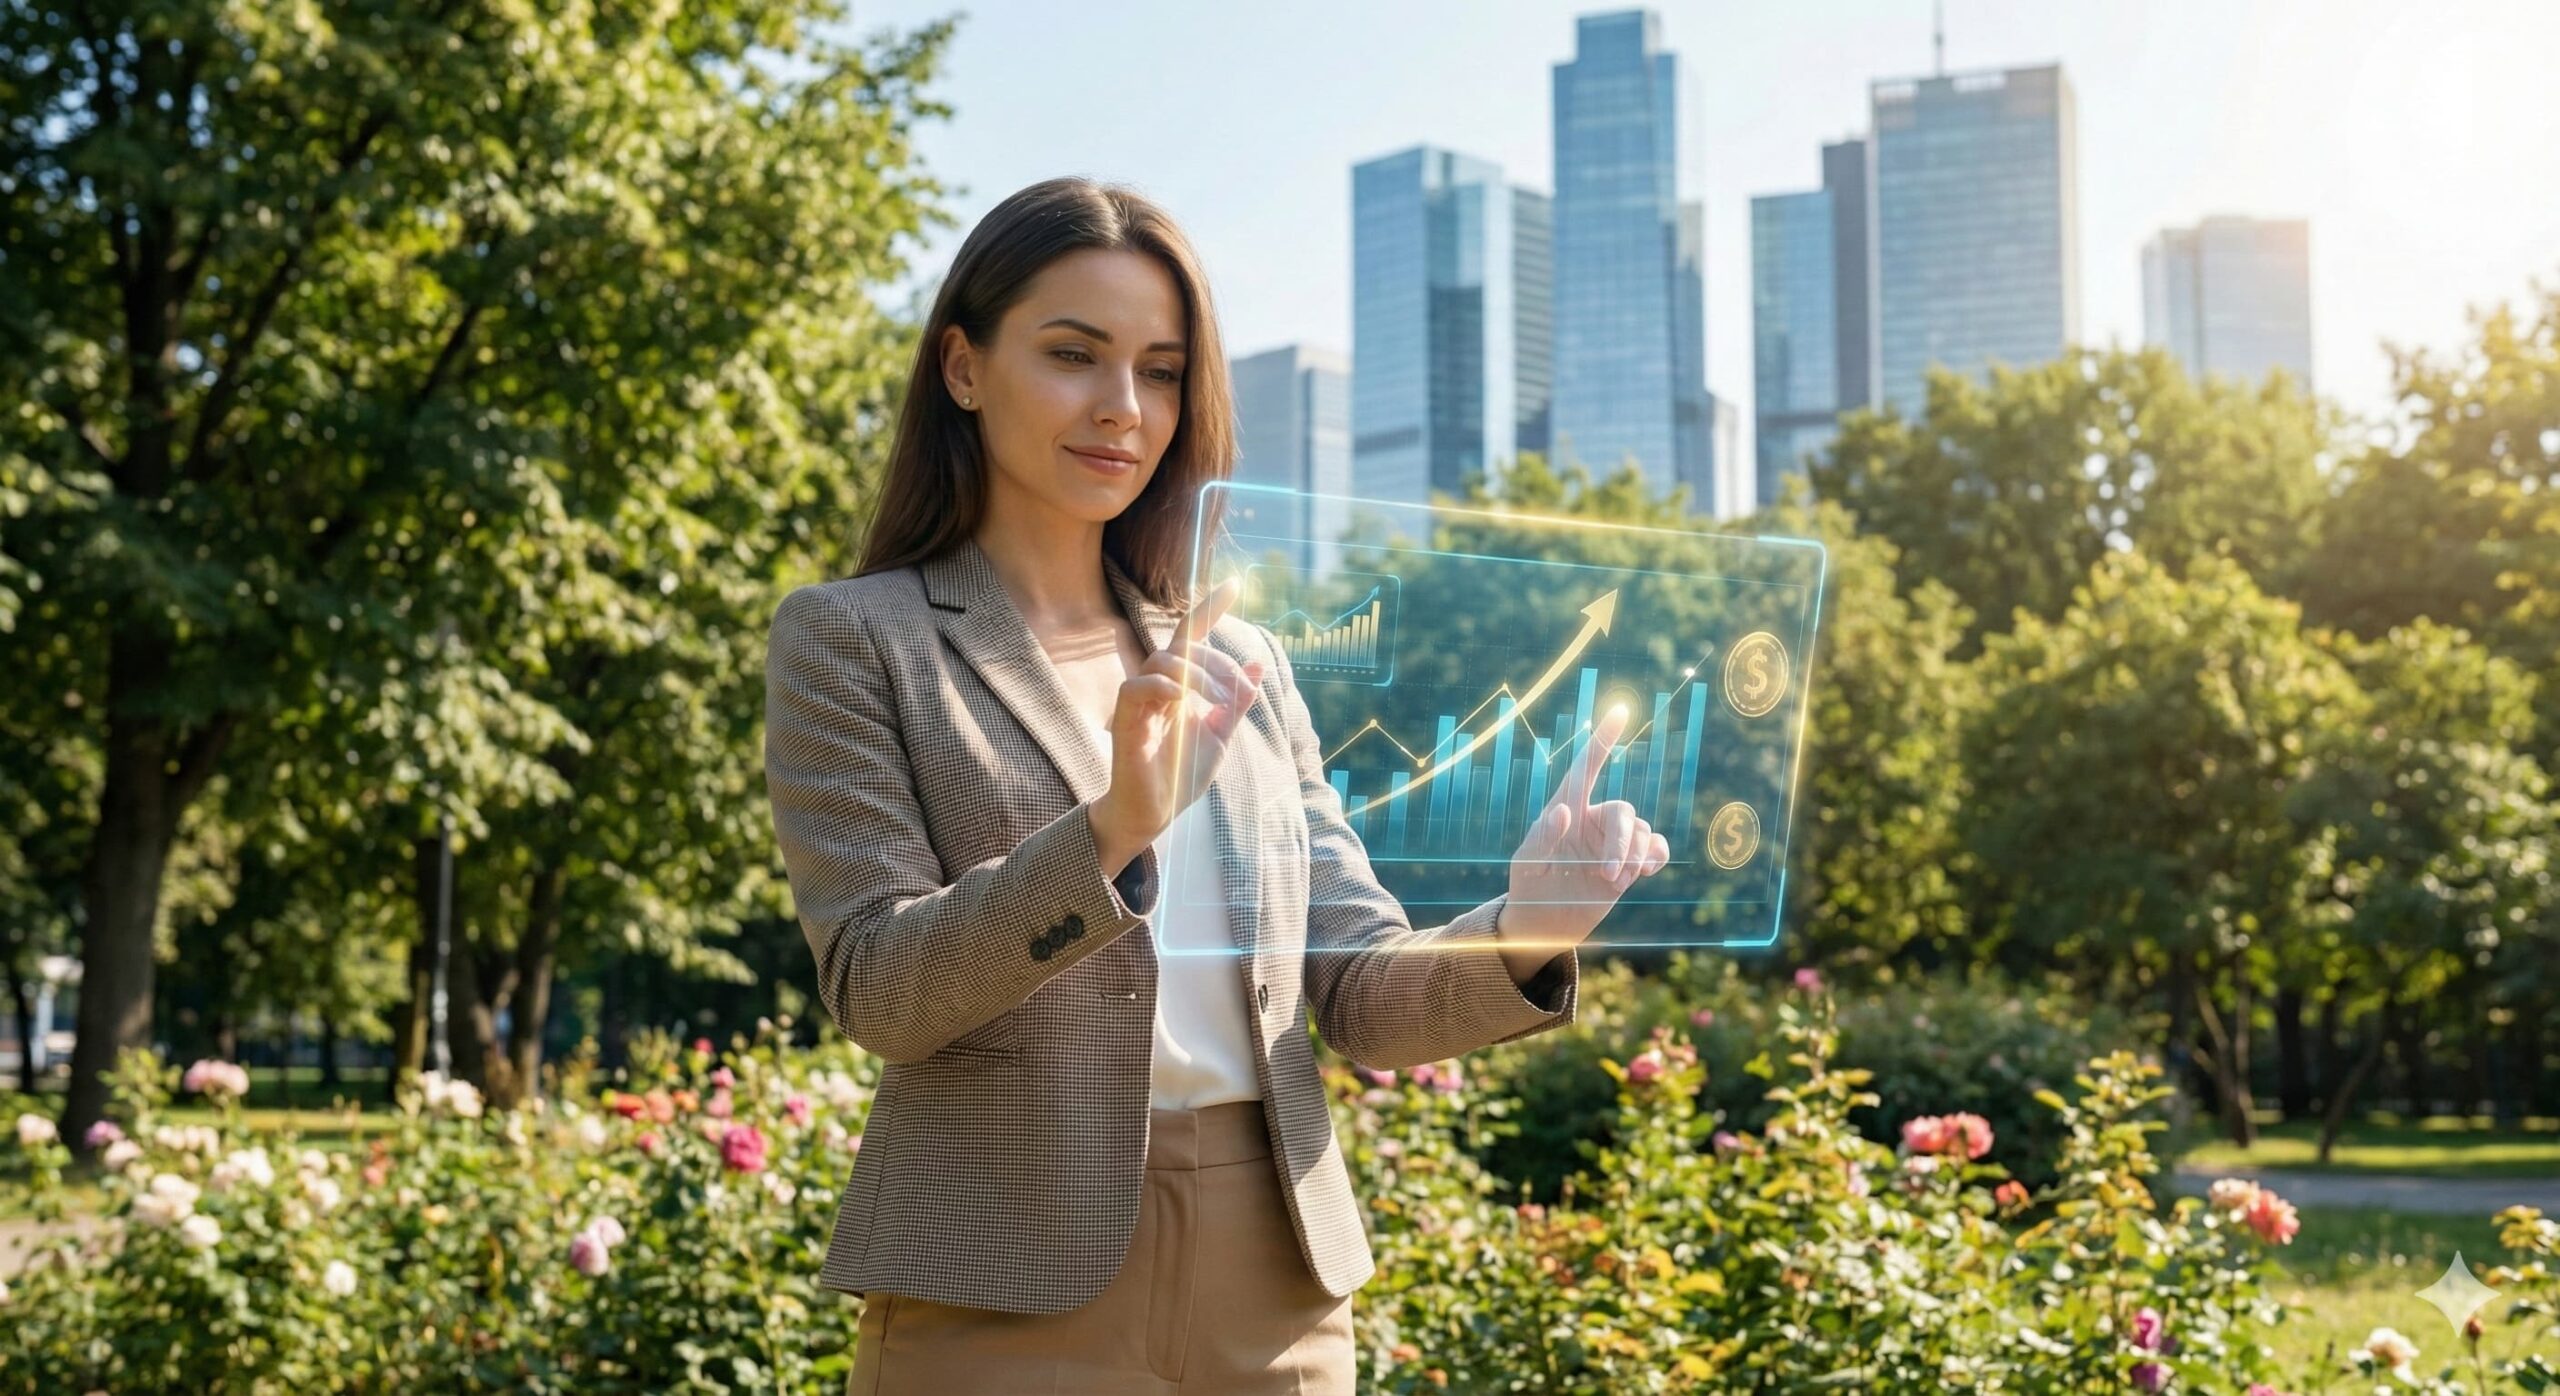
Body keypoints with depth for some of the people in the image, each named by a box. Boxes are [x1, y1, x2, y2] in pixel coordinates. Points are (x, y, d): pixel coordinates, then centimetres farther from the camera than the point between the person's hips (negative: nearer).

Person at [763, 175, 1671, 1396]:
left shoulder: (1242, 660, 10)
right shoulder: (848, 640, -1)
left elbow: (1362, 997, 6)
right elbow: (878, 989, -11)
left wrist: (1520, 934, -14)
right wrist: (1110, 831, -26)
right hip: (1014, 1293, -4)